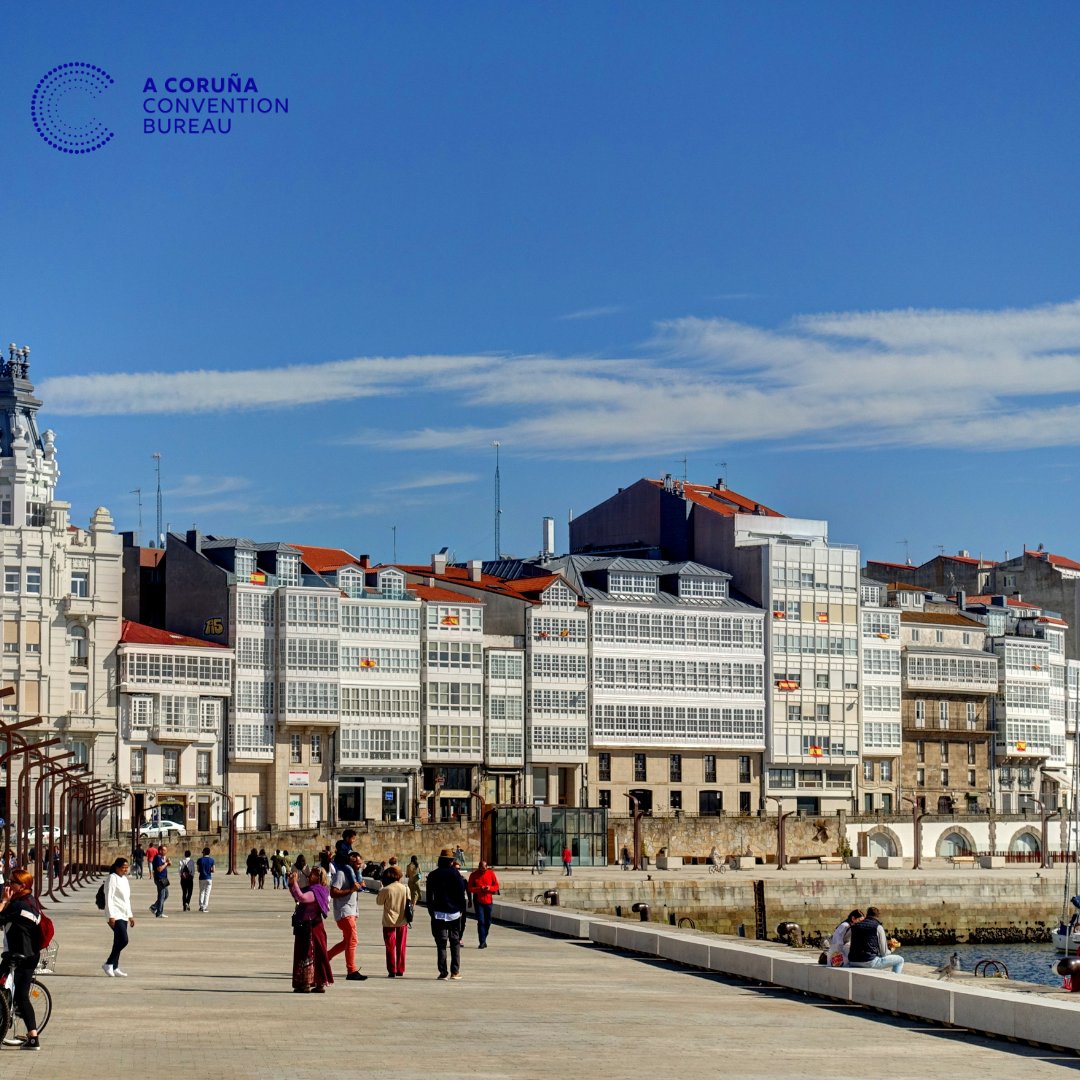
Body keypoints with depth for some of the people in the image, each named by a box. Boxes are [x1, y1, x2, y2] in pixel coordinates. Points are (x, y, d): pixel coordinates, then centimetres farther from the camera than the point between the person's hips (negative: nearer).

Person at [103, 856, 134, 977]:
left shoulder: (124, 879, 17)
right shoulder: (112, 878, -10)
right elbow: (108, 898, -15)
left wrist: (130, 915, 23)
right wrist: (111, 916, -21)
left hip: (123, 915, 9)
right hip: (115, 915, -9)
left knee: (119, 942, 8)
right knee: (123, 940, -17)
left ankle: (114, 968, 14)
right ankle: (108, 964, -7)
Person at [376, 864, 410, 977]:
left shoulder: (386, 890, -14)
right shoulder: (405, 888, -5)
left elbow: (379, 902, 1)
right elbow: (408, 903, 4)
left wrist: (379, 892, 12)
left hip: (389, 922, -3)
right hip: (403, 921, 3)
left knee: (390, 947, 5)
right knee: (401, 947, 12)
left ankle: (392, 971, 3)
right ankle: (400, 971, 14)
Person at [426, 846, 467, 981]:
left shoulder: (433, 875, 2)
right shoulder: (455, 874, -4)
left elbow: (429, 896, 3)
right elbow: (461, 894, -5)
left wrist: (431, 911, 10)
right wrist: (462, 909, 6)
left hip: (439, 913, 1)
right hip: (454, 913, -1)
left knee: (441, 944, 2)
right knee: (455, 942, 8)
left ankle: (443, 972, -2)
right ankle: (455, 972, 5)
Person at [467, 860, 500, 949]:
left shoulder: (491, 873, 2)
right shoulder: (473, 875, -3)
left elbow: (496, 886, 5)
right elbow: (469, 888, -5)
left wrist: (490, 888, -16)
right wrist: (479, 889, -21)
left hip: (488, 901, 3)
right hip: (478, 901, -3)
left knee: (487, 921, 11)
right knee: (481, 921, -11)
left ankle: (484, 939, 28)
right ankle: (482, 942, -11)